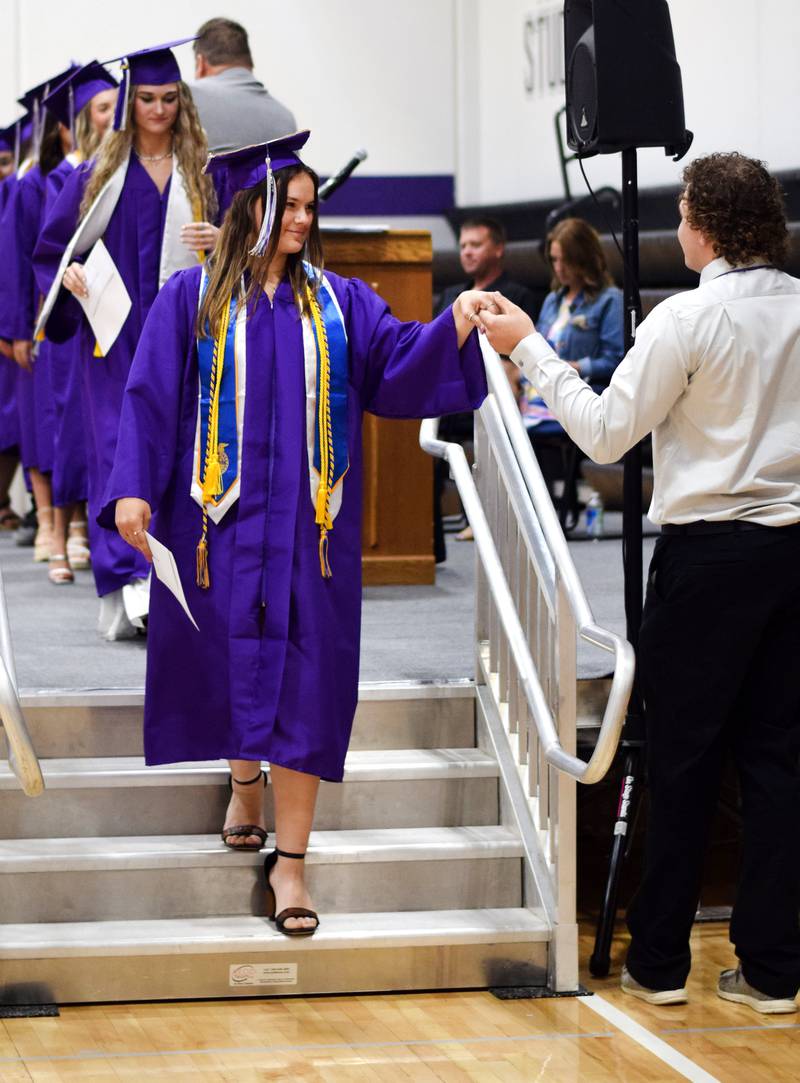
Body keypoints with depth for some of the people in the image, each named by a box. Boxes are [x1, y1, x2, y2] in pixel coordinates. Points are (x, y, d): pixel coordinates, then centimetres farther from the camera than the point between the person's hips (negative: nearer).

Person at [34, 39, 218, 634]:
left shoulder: (203, 173, 8)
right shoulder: (99, 173, 7)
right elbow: (54, 245, 11)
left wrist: (222, 241, -11)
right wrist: (68, 273, -10)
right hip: (116, 331, -1)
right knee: (118, 449, -11)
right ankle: (129, 584, -17)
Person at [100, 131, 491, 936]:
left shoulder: (337, 303, 8)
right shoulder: (193, 299, 2)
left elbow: (400, 361, -3)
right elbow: (150, 396, -2)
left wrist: (456, 323, -21)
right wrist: (134, 489, -12)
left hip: (306, 523, 1)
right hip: (221, 517, -1)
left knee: (302, 678, -3)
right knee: (230, 659, 7)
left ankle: (290, 860, 0)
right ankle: (245, 781, 39)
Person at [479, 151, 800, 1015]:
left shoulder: (686, 319, -11)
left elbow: (604, 433, -9)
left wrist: (530, 350, -1)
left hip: (710, 551, -4)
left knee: (682, 757, 4)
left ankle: (658, 960, 12)